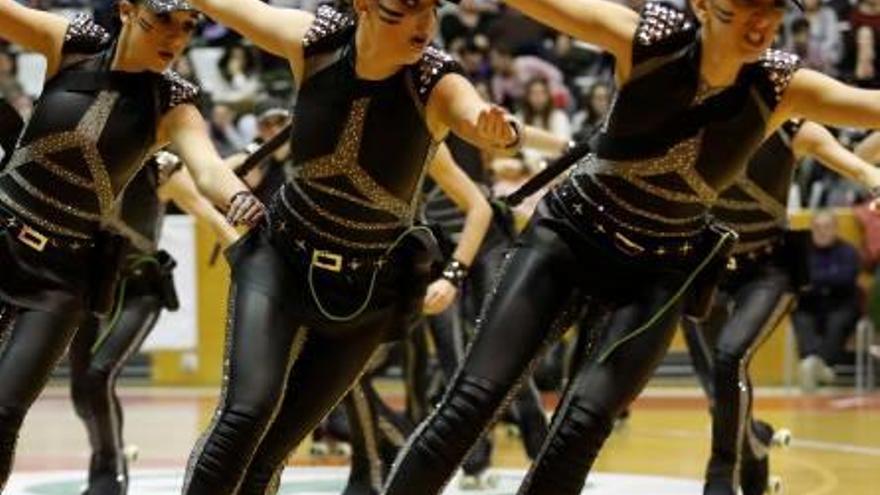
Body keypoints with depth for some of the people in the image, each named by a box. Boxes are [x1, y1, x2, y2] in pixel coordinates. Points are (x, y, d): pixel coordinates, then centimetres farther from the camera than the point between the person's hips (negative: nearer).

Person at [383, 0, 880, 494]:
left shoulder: (782, 86, -15)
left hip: (661, 272, 1)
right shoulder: (648, 40, -19)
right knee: (472, 400, -11)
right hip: (570, 234, -1)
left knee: (583, 425, -17)